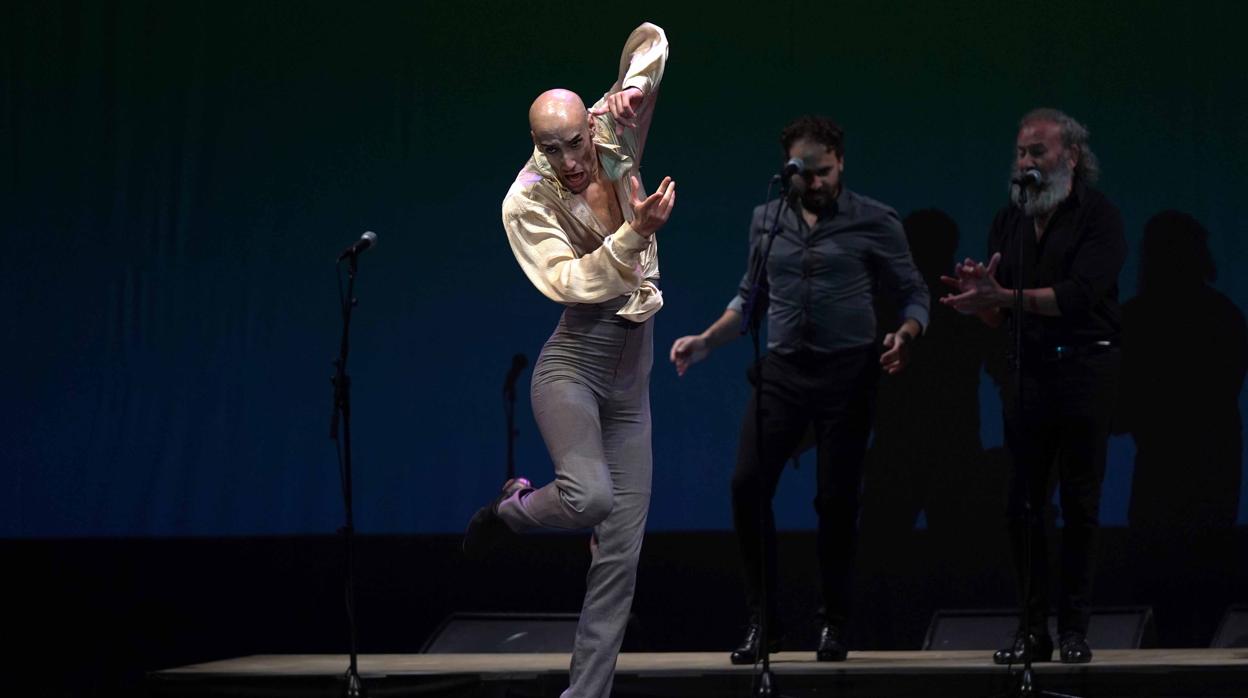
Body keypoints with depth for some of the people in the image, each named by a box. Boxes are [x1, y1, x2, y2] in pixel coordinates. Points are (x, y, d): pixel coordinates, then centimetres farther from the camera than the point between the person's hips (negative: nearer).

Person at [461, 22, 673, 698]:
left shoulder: (614, 144, 2)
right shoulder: (527, 202, -8)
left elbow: (650, 39, 11)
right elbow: (572, 282, -18)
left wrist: (631, 91, -9)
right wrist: (635, 232, -26)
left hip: (630, 382, 5)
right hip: (572, 364, -5)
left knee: (621, 554, -1)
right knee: (590, 496, -32)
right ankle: (511, 508, 2)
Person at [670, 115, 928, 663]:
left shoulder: (874, 223, -1)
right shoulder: (766, 220, 10)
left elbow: (914, 294, 2)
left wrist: (905, 335, -18)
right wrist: (704, 342, 7)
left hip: (847, 372, -3)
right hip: (781, 370, 3)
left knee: (836, 498, -1)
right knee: (748, 485, -10)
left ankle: (834, 623, 16)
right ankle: (761, 622, 0)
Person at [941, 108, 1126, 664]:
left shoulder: (1098, 217, -5)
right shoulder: (1009, 222, 11)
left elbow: (1079, 294, -20)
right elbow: (999, 315, 11)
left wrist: (1003, 296, -27)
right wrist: (978, 295, -13)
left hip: (1086, 368, -5)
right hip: (1027, 369, 5)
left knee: (1080, 503, -1)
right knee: (1024, 504, 2)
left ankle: (1074, 629, 5)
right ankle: (1032, 630, 6)